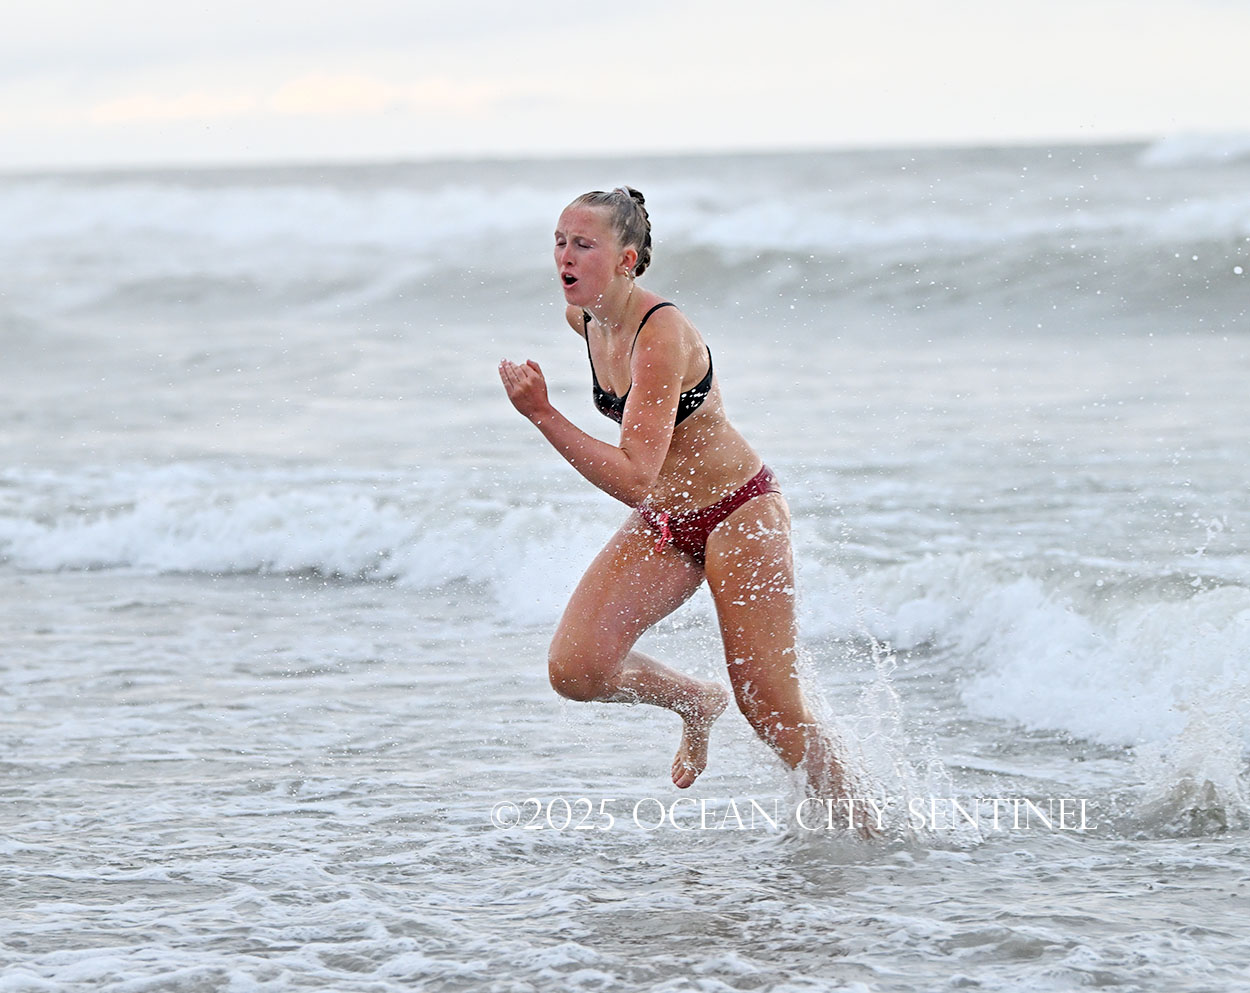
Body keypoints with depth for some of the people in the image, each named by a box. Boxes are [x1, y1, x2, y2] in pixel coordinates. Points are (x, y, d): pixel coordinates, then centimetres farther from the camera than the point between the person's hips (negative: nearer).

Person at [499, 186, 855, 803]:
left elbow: (633, 480, -35)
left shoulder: (660, 337, -29)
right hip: (660, 525, 7)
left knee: (770, 713, -4)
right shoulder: (584, 319, -4)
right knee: (574, 671, -11)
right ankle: (697, 703, 17)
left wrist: (541, 414, -38)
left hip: (739, 515, -7)